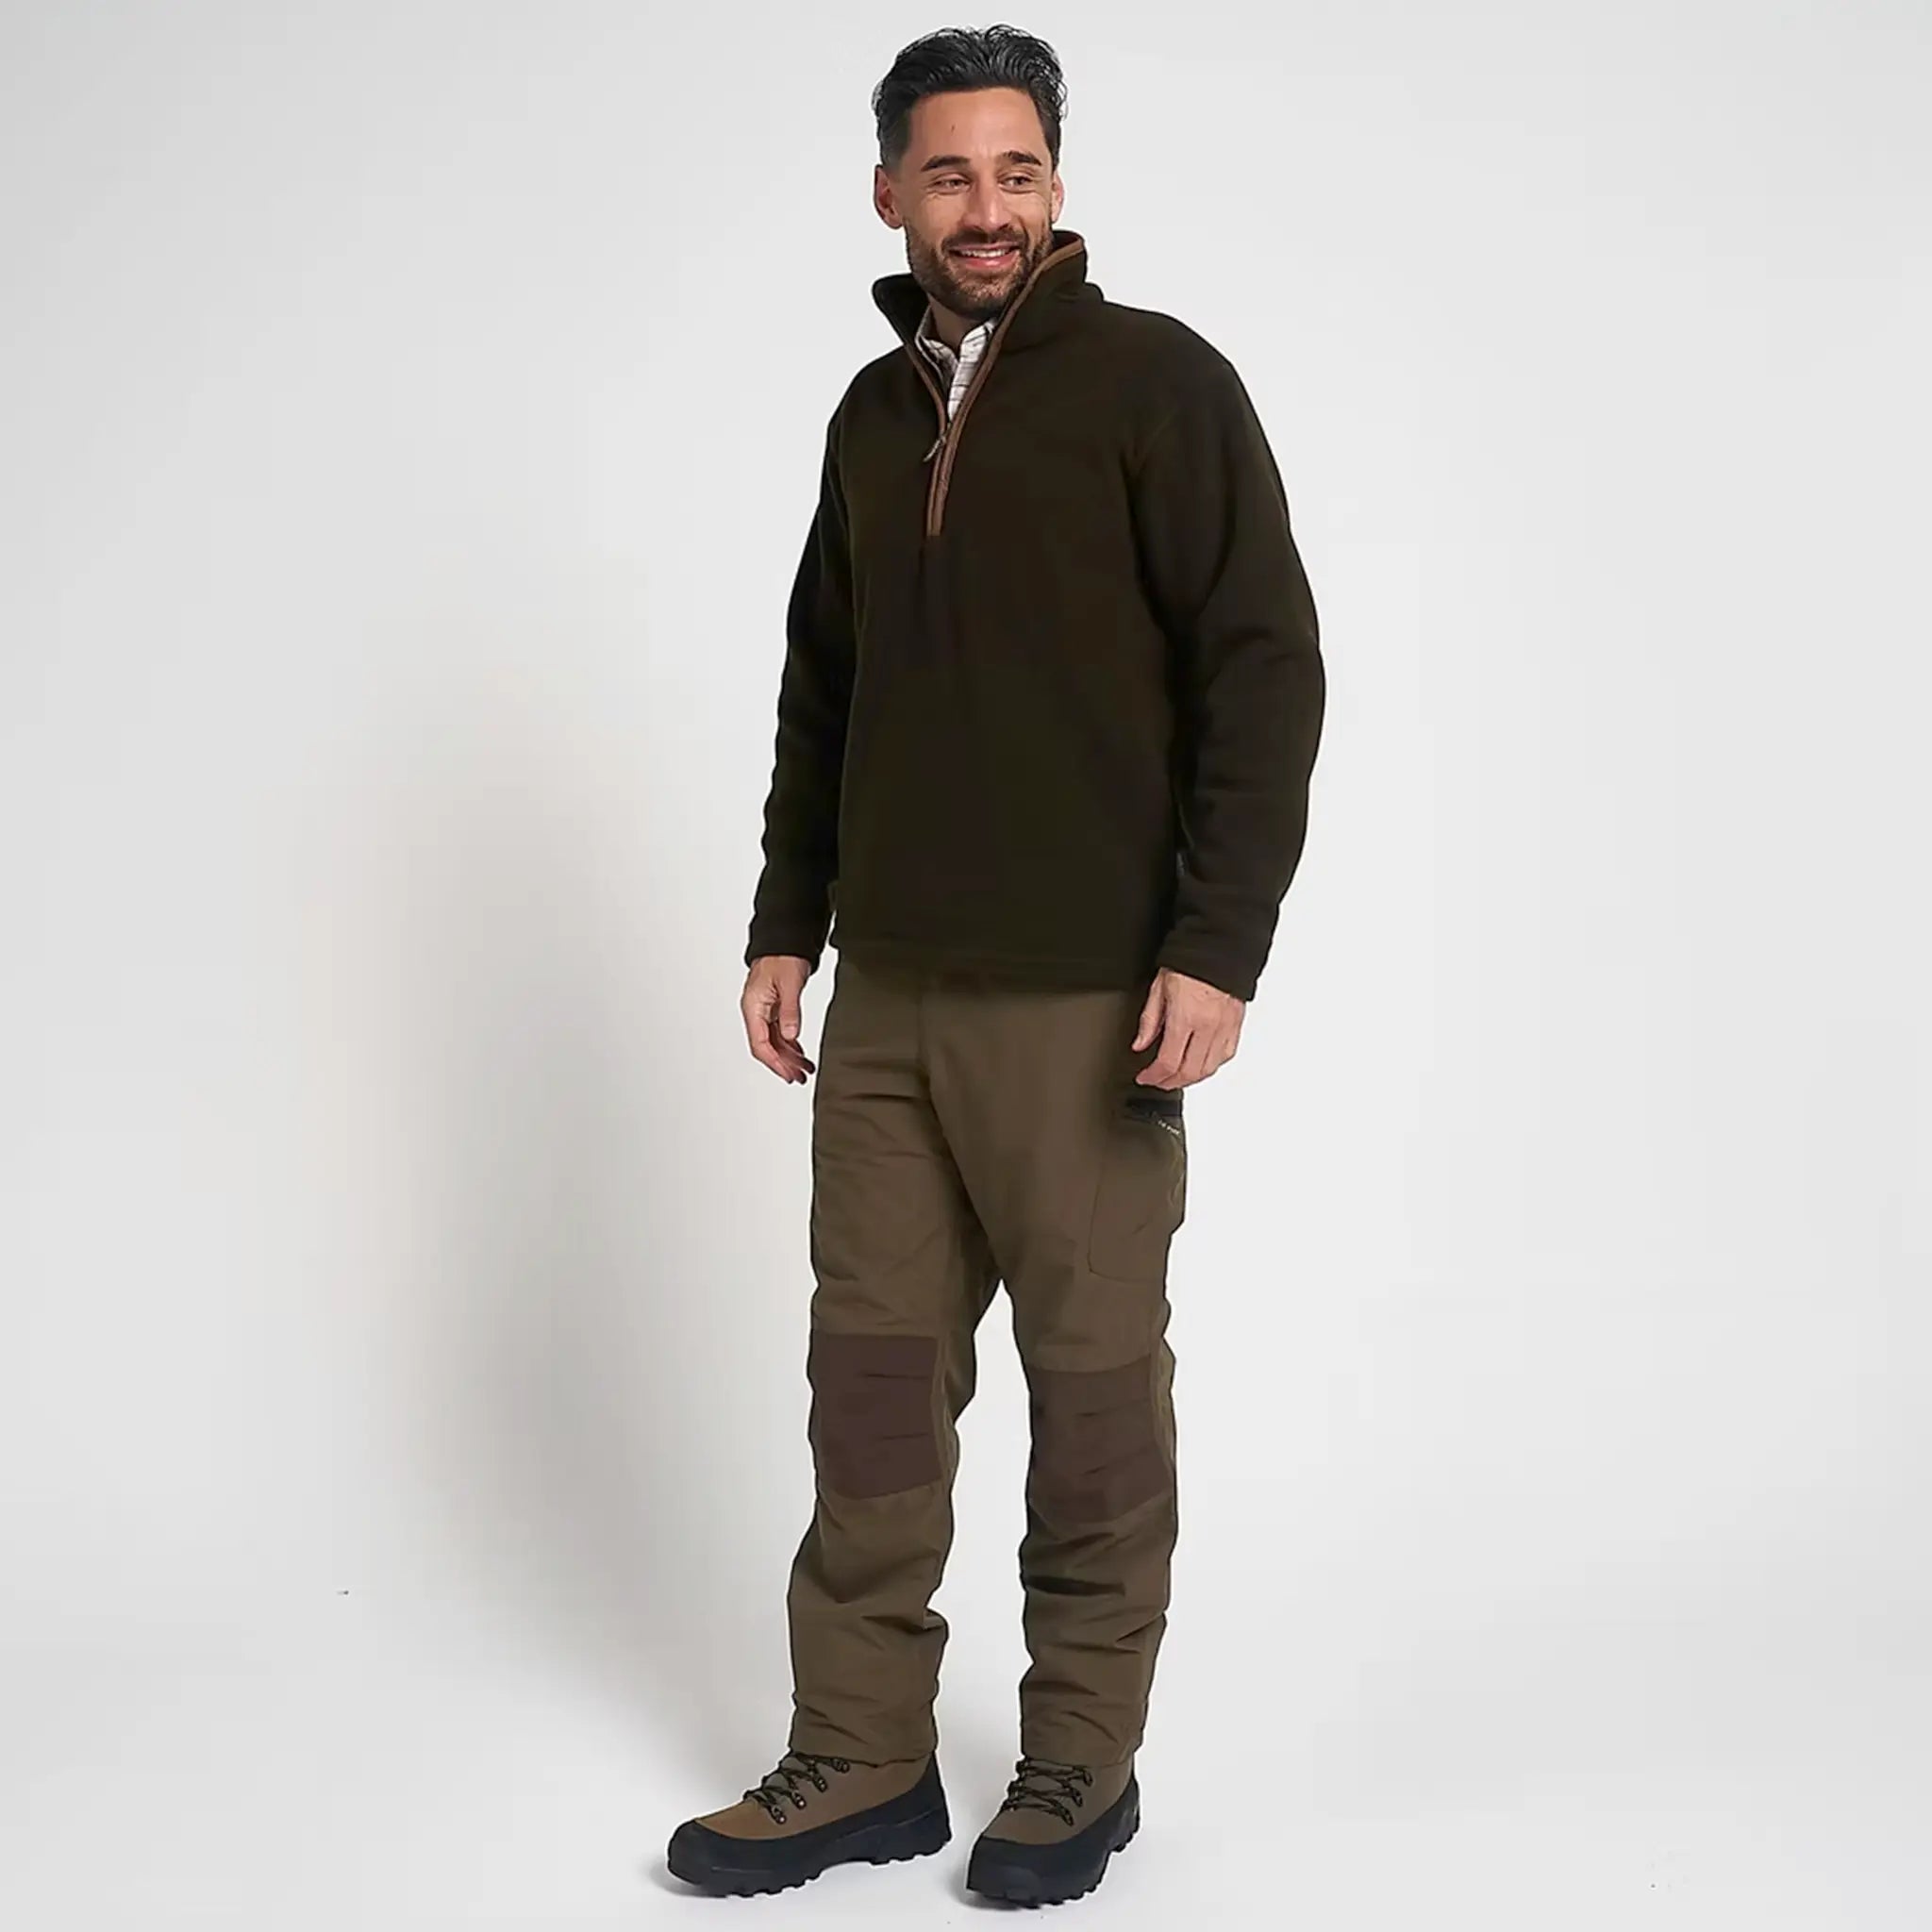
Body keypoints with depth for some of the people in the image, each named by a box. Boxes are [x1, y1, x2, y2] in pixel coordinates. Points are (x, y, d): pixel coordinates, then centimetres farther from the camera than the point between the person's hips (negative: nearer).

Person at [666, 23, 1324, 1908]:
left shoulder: (1155, 381, -5)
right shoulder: (874, 414, 14)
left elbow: (1265, 669, -10)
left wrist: (1217, 946, -17)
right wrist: (787, 924, 15)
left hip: (1082, 1000, -6)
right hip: (886, 994, 6)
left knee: (1092, 1378, 4)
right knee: (872, 1369, 8)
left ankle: (1083, 1759, 19)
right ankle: (863, 1757, 20)